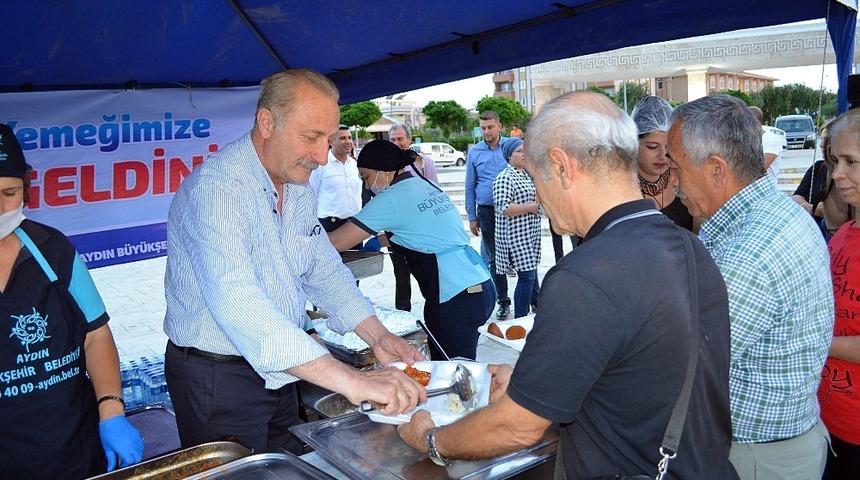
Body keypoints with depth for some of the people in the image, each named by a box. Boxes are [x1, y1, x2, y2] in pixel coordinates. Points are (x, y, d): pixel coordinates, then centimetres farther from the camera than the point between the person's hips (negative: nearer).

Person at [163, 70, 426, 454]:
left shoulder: (298, 187, 3)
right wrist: (350, 381, -45)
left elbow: (325, 271, 11)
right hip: (218, 378, -8)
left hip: (278, 372, 8)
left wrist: (377, 336, -6)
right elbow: (237, 305, -39)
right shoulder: (216, 187, -26)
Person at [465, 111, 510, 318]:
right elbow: (470, 187, 9)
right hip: (486, 211, 2)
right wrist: (472, 217, 5)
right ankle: (503, 300, 19)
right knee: (493, 258, 8)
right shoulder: (474, 153, 5)